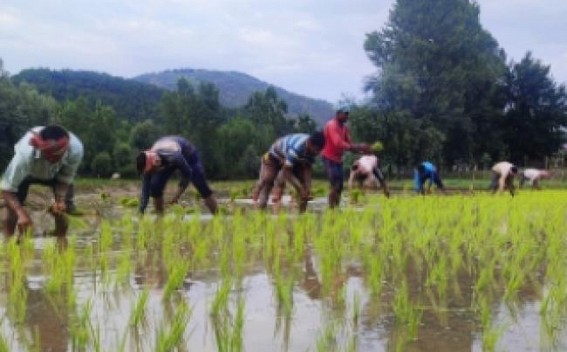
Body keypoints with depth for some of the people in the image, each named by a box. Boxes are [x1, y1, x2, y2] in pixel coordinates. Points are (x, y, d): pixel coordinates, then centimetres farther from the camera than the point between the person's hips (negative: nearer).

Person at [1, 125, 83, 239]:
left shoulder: (76, 149, -40)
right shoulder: (26, 152, -46)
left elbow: (65, 178, -21)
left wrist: (60, 199, -39)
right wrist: (21, 213, -53)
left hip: (56, 173, 1)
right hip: (27, 173, -1)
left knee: (61, 211, -10)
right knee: (12, 211, -11)